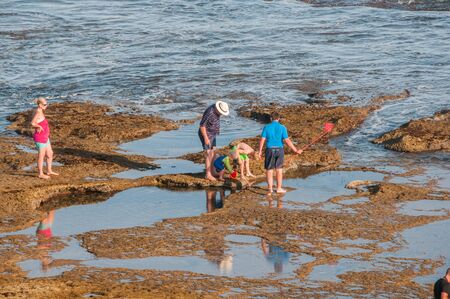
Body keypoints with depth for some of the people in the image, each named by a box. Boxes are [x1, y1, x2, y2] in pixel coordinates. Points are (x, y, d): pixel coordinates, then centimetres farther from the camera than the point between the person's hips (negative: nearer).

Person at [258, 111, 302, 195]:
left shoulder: (266, 127, -4)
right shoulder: (282, 128, -5)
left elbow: (262, 140, -6)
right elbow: (287, 141, -10)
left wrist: (260, 151, 3)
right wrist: (296, 150, -4)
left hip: (270, 150, 0)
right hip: (279, 150, 1)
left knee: (269, 170, 7)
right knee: (279, 170, 14)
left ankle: (270, 189, 3)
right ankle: (279, 188, 21)